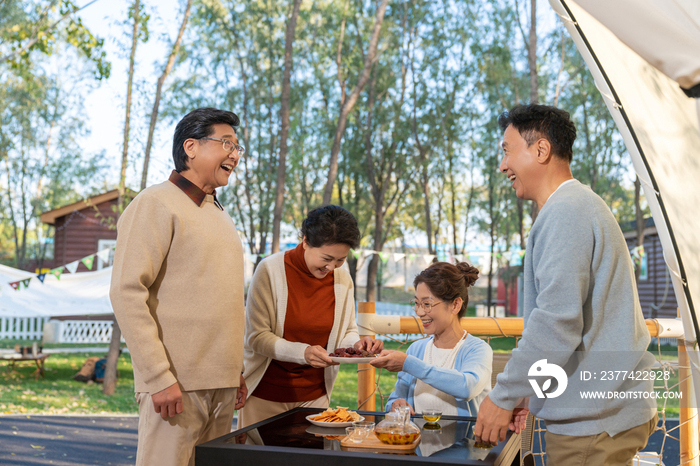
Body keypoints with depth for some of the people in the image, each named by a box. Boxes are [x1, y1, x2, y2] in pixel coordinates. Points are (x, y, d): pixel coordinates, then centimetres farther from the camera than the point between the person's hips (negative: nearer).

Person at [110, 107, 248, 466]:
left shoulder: (220, 216, 19)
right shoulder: (157, 204, -6)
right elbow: (127, 293, -14)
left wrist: (236, 370, 17)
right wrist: (159, 378, -19)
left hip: (222, 385, 8)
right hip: (177, 384, -8)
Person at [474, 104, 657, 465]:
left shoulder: (566, 212, -16)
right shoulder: (577, 206, 18)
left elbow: (558, 322, -25)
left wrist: (503, 396, -15)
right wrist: (527, 392, 18)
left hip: (594, 420, -10)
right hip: (602, 410, 10)